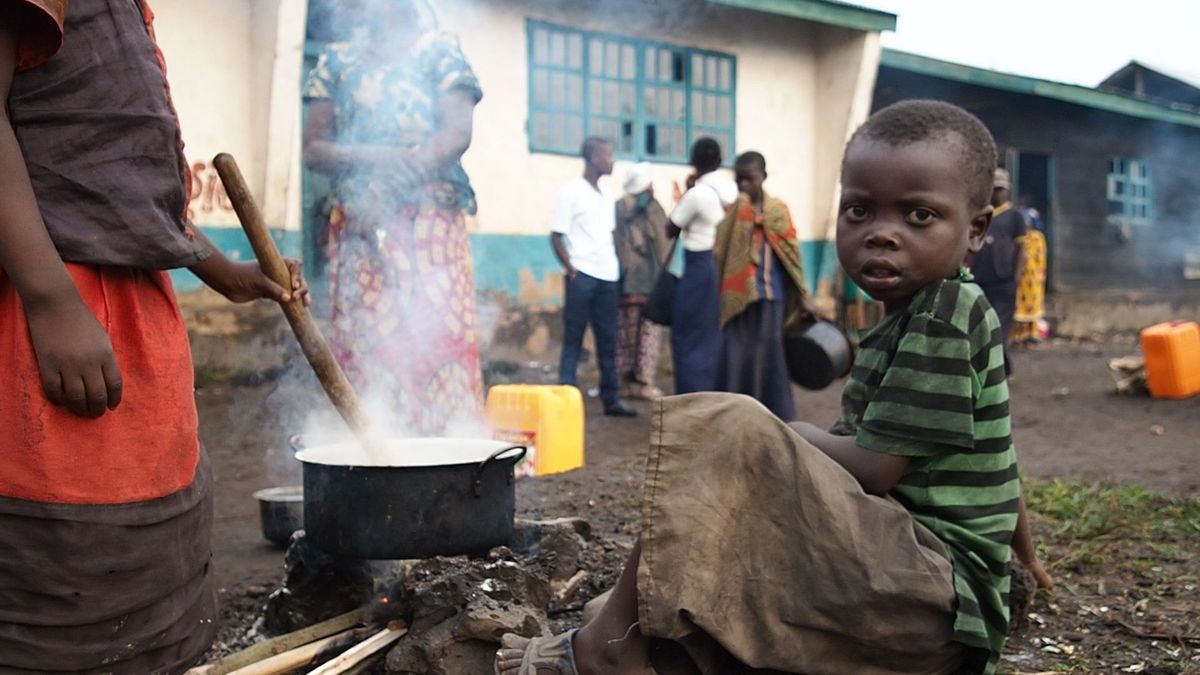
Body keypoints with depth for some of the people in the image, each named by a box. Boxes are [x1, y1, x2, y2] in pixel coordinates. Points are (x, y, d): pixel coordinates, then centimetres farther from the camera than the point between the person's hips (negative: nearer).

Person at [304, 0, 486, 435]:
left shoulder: (439, 51, 10)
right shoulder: (336, 59, 17)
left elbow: (458, 133, -3)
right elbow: (313, 149, 9)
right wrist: (375, 157, -11)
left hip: (430, 220, -2)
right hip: (358, 224, 2)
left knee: (438, 339, -9)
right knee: (362, 342, -3)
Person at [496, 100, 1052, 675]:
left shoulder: (942, 314, -14)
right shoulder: (917, 317, 15)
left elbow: (873, 467, -20)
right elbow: (991, 454, 26)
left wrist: (793, 436, 0)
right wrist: (1020, 555, 40)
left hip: (941, 595, -11)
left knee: (727, 438, -23)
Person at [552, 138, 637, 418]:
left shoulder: (607, 196, 15)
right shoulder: (571, 192, -5)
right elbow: (556, 236, -7)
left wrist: (615, 264, 6)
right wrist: (571, 270, -13)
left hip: (607, 277, 6)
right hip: (582, 276, -6)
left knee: (608, 341, 8)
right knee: (573, 340, -3)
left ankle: (612, 398, 13)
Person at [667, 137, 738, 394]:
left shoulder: (697, 194, -16)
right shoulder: (733, 189, 4)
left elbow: (671, 231, -4)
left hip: (699, 267, -7)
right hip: (725, 265, 7)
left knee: (690, 338, 1)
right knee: (716, 336, 15)